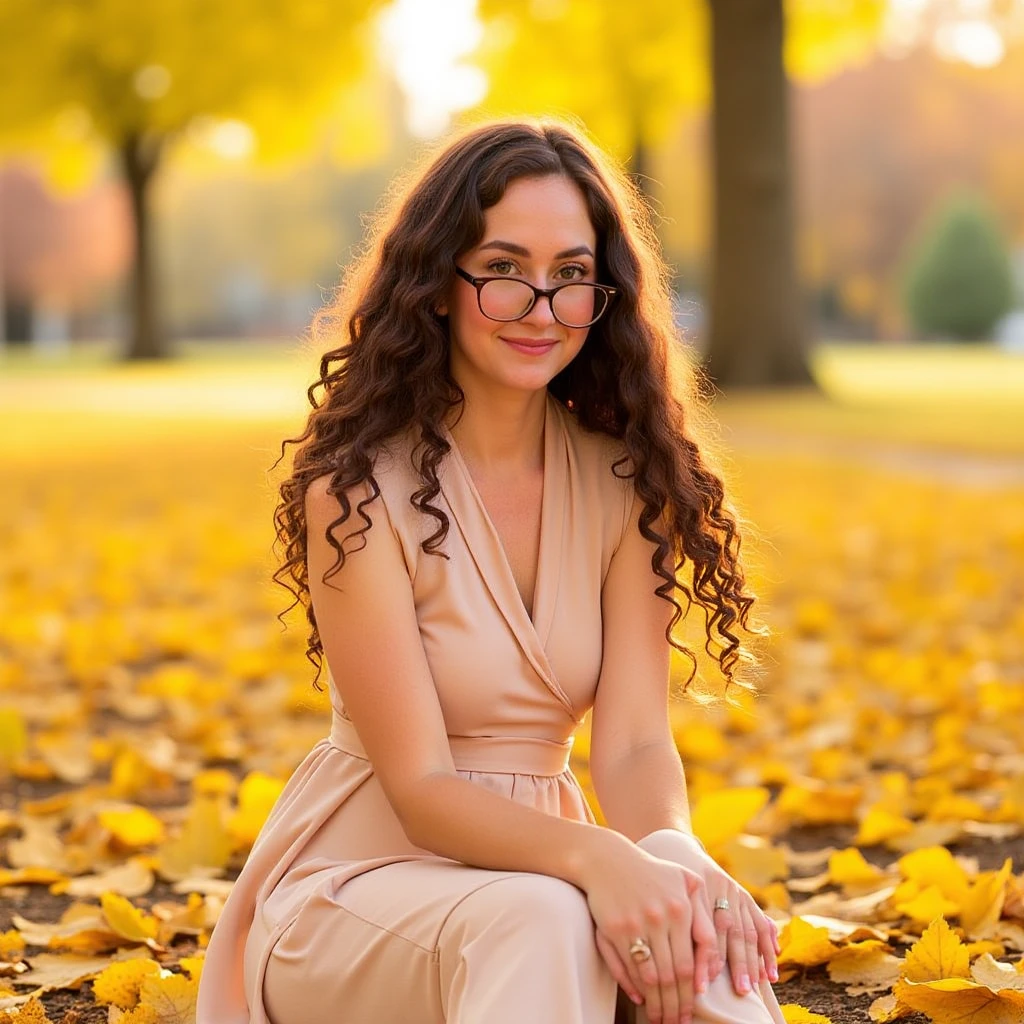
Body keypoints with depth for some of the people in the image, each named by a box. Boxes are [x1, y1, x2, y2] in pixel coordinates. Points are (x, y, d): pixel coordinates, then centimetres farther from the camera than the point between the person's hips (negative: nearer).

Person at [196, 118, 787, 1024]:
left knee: (700, 934, -31)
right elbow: (421, 789, -17)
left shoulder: (622, 481, 1)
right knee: (539, 921, -38)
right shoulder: (359, 492, -14)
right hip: (357, 885, -4)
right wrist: (592, 857, -37)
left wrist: (679, 855, -31)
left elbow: (634, 743, -7)